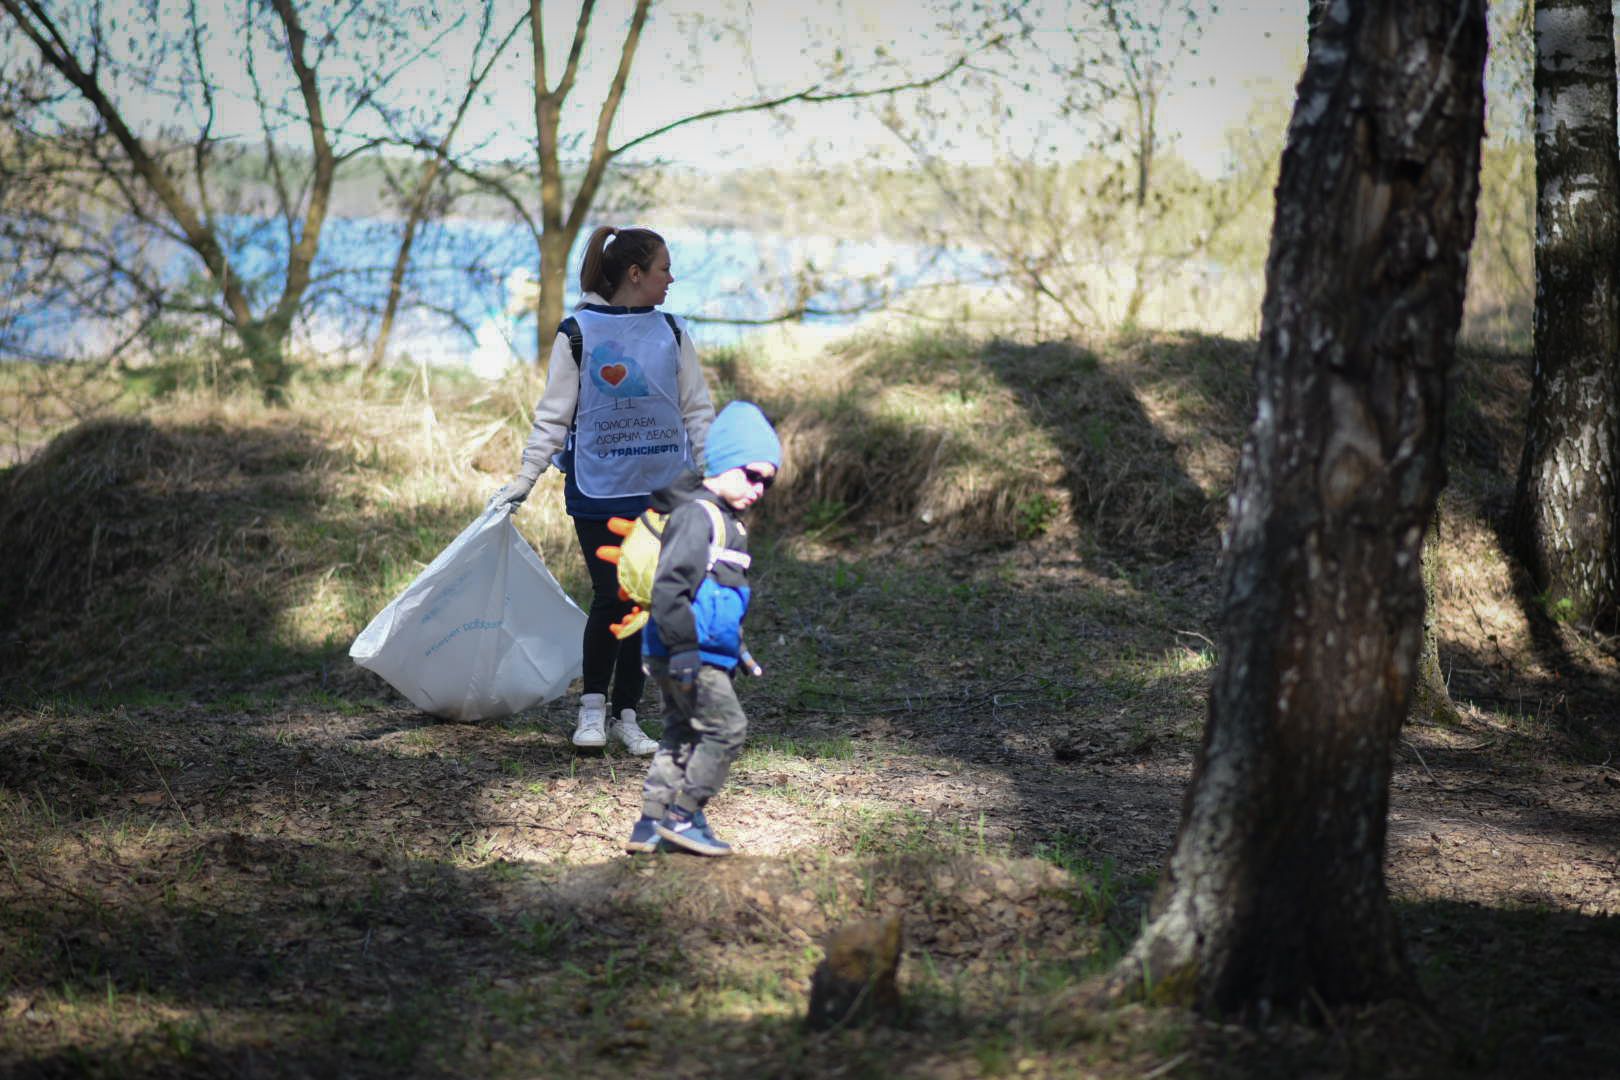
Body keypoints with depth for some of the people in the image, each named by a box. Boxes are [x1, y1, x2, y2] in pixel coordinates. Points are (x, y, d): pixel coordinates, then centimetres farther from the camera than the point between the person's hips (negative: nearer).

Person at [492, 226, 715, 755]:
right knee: (611, 597, -9)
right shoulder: (578, 332, -1)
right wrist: (525, 478, -1)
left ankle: (626, 714, 16)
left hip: (662, 490, 3)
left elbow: (696, 410, 14)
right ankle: (592, 706, 11)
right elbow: (554, 414, 2)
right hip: (598, 490, -3)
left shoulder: (671, 333, 9)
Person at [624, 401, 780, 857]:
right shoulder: (696, 515, -15)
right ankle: (683, 816, 0)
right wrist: (684, 647, -25)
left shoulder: (723, 520, 19)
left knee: (682, 735, 13)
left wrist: (738, 651, 33)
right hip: (687, 655, -10)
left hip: (705, 655, 10)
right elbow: (669, 585, -22)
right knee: (725, 728, -7)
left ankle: (650, 826, 16)